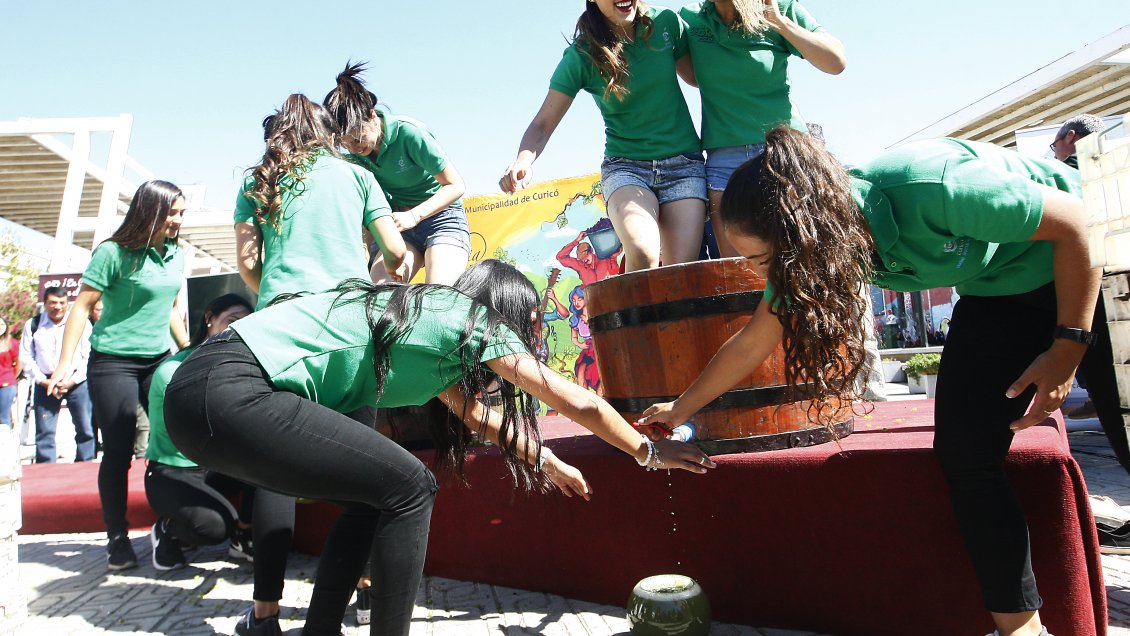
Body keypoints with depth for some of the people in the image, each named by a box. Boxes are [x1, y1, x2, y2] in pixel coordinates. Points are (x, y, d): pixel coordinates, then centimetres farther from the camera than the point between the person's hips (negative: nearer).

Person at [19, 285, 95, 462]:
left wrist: (73, 380, -11)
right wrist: (43, 381, -7)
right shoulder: (33, 325, 5)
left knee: (85, 429, 0)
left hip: (77, 382, -1)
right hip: (45, 383, 1)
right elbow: (26, 357, 4)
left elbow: (89, 356, -2)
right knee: (44, 431, 4)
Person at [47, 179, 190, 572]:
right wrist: (65, 364, -14)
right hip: (113, 362, -5)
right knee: (118, 452, -1)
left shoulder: (176, 255, 7)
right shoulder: (114, 253, -11)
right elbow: (82, 307, -10)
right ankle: (117, 539, 12)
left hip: (160, 360, 5)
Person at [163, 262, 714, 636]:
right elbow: (581, 403, 4)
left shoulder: (435, 313, 22)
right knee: (407, 487, -6)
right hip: (228, 392, -10)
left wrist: (549, 463, 38)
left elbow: (474, 413, 32)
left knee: (377, 492, 16)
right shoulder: (477, 322, -2)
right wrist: (648, 452, 19)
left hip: (205, 385, 10)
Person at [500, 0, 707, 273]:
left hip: (684, 163, 2)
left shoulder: (665, 23, 1)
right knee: (643, 253, -30)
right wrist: (524, 159, -26)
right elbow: (543, 123, -8)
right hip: (625, 167, -2)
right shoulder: (581, 56, -6)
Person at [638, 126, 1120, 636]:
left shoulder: (931, 188, -40)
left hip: (1079, 269, -4)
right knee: (965, 453, -7)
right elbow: (752, 343, -7)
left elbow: (1073, 221, -23)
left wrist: (1068, 348, -21)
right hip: (995, 293, 4)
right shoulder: (816, 247, -20)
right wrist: (681, 408, 1)